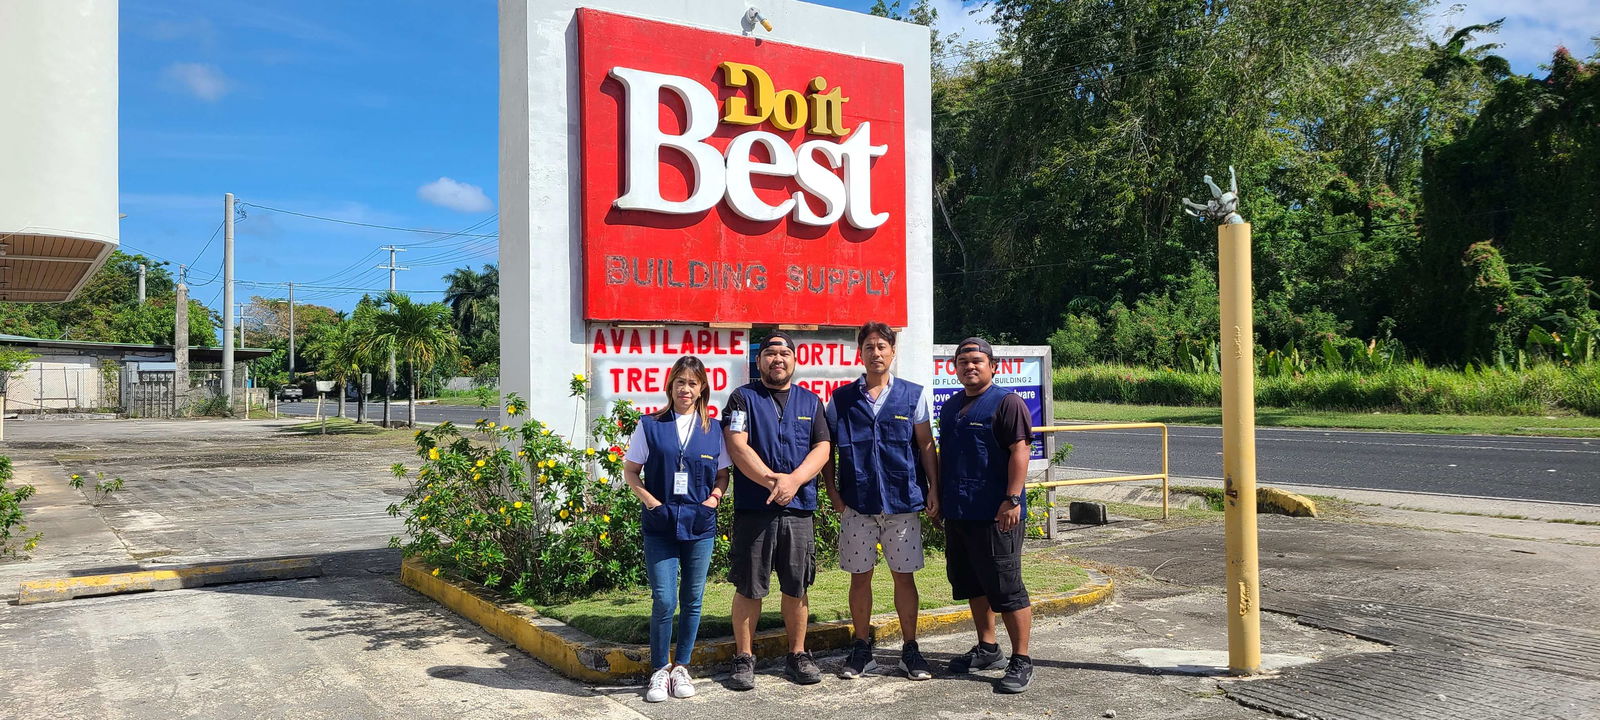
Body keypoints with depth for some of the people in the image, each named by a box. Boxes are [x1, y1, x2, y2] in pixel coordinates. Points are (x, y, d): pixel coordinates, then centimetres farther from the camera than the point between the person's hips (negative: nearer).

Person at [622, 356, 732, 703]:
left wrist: (714, 498, -6)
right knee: (664, 601, -6)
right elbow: (630, 471, 5)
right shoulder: (650, 426, 1)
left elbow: (723, 475, 13)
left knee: (692, 600, 9)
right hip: (660, 525, -2)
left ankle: (681, 667, 24)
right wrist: (651, 502, -8)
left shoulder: (713, 431, 6)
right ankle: (659, 670, 12)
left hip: (700, 527, 2)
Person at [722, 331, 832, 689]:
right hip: (753, 508, -2)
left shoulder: (810, 401, 12)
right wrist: (772, 480, -18)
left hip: (799, 507, 3)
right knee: (748, 587, 3)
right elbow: (737, 446, -9)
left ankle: (798, 655, 23)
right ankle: (744, 659, 15)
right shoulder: (743, 398, 3)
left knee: (796, 587, 10)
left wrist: (794, 479, -14)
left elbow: (822, 448, 3)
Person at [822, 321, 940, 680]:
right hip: (856, 503, 1)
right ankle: (862, 650, 20)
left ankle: (910, 650, 18)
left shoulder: (914, 395, 3)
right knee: (859, 576, 7)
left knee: (904, 575, 5)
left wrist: (933, 491, -2)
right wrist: (832, 491, 2)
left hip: (903, 502, -1)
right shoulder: (842, 398, 5)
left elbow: (926, 445, 4)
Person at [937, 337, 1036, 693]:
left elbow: (1020, 451, -16)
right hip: (957, 512, 8)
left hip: (995, 514, -8)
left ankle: (1021, 662, 5)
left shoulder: (1006, 402, -8)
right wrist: (940, 497, 19)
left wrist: (1012, 499, -22)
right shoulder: (951, 406, 16)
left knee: (1006, 587, -4)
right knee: (970, 582, 16)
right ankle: (987, 649, 30)